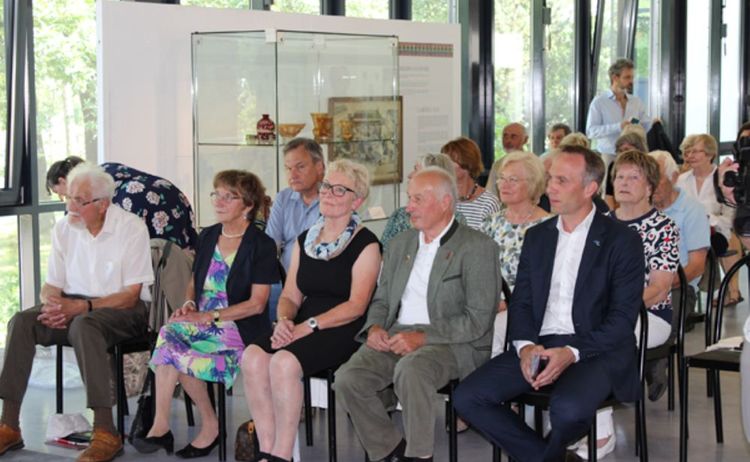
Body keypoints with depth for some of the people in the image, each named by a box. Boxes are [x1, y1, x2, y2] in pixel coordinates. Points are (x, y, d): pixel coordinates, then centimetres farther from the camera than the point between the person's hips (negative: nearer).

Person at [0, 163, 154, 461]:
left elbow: (131, 295, -12)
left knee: (84, 324, -38)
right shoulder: (64, 228, 6)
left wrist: (81, 307, -23)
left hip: (122, 311, -5)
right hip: (74, 306, 5)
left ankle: (105, 433, -36)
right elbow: (51, 285, 9)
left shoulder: (131, 228, -9)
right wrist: (52, 305, -16)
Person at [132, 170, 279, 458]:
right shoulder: (207, 237, 15)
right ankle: (161, 426, -25)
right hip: (202, 321, 6)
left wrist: (207, 317, -17)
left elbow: (256, 304, -10)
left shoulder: (261, 245, -4)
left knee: (171, 347, -26)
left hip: (241, 327, -6)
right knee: (169, 334, -27)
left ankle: (210, 424, -9)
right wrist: (189, 304, -1)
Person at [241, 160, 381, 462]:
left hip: (343, 331, -6)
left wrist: (309, 326, -19)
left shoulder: (365, 244, -2)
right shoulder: (305, 241, 17)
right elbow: (290, 295, 15)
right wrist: (284, 321, -7)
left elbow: (356, 306, -11)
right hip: (301, 327, 6)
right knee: (253, 357, -24)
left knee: (284, 362, -32)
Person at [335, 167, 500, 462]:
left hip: (451, 344, -6)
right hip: (395, 337, 6)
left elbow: (478, 320, -11)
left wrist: (422, 337, -19)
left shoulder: (478, 248, -3)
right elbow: (382, 299, 23)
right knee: (347, 379, -21)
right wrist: (375, 327, -1)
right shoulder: (400, 244, 19)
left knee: (410, 368, -38)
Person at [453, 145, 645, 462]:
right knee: (467, 398, -15)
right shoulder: (537, 237, 16)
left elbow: (623, 317, -7)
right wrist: (526, 346, -9)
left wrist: (572, 352, -20)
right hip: (537, 346, 5)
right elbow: (520, 302, 13)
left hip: (593, 349, -5)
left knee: (568, 409, -36)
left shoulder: (621, 240, -1)